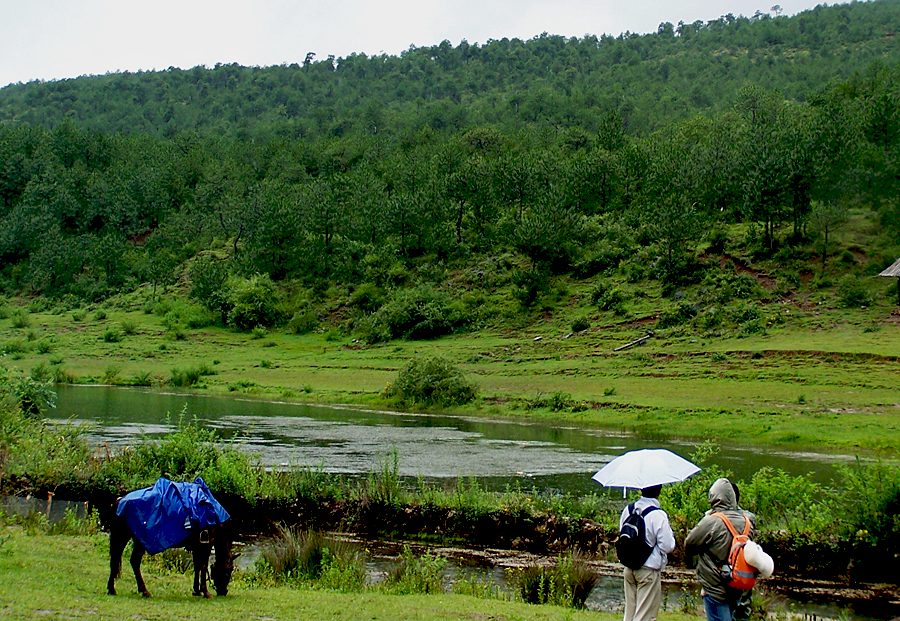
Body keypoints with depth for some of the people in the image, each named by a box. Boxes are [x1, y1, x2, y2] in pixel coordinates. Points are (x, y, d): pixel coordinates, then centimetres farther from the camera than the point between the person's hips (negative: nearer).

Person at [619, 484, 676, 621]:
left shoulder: (628, 510, 2)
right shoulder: (658, 515, -18)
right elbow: (667, 546, -15)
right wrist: (671, 535, 4)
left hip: (629, 568, 6)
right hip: (649, 570, -6)